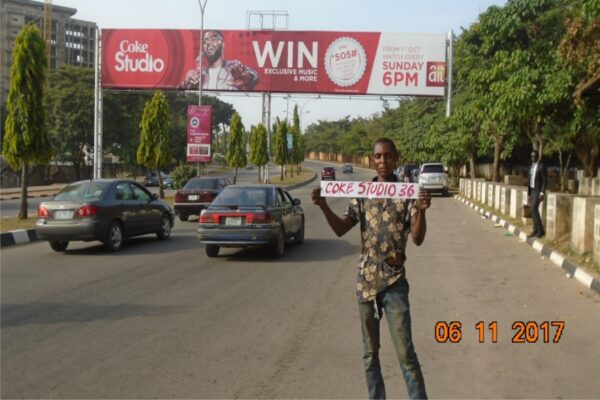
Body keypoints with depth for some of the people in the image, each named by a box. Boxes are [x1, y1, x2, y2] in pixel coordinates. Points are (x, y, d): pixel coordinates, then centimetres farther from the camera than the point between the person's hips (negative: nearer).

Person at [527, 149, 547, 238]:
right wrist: (528, 194, 16)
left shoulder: (542, 166, -12)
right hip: (532, 191, 9)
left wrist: (542, 193, -22)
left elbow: (545, 180, -15)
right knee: (534, 210, 6)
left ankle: (541, 230, -14)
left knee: (534, 209, -19)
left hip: (538, 191, -9)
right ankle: (535, 231, 8)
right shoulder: (532, 167, 15)